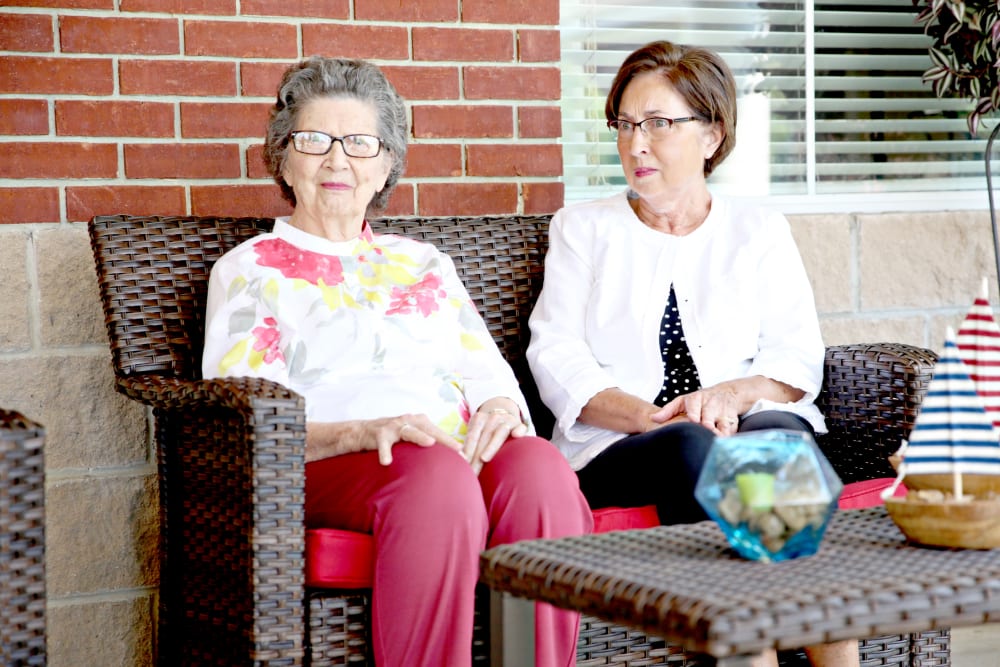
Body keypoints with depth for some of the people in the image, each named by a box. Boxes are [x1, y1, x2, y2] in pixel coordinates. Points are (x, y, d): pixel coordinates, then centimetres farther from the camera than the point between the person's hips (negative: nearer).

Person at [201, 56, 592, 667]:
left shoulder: (425, 264, 31)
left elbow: (491, 375, 20)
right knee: (437, 478, -39)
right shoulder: (250, 269, 17)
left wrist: (500, 409, -6)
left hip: (465, 451, 4)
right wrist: (356, 432, -17)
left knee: (541, 468, -33)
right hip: (324, 467, -4)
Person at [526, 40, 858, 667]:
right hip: (618, 449, -1)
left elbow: (799, 360, 8)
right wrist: (650, 416, -14)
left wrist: (733, 393, -15)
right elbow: (557, 359, 4)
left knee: (776, 432, -35)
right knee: (694, 446, -36)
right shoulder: (582, 229, 18)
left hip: (751, 422, 1)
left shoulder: (760, 232, 19)